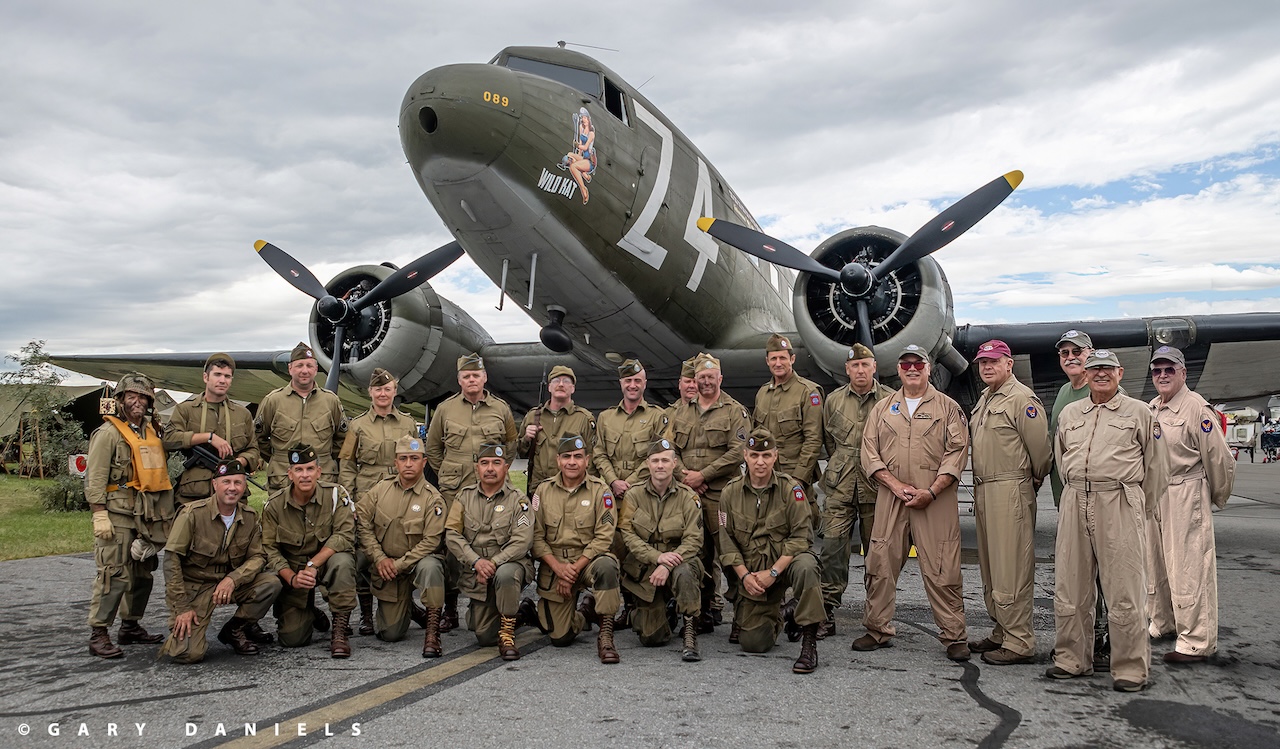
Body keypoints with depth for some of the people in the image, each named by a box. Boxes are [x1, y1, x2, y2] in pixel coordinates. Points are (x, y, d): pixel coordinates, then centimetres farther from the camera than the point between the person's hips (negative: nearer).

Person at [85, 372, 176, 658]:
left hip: (147, 515, 8)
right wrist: (100, 515, -19)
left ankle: (131, 627, 25)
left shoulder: (153, 431, 16)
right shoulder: (108, 432, -6)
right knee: (115, 574, -11)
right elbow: (95, 478, -11)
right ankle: (98, 635, -4)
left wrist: (167, 510, 19)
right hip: (118, 513, -8)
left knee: (143, 573, 13)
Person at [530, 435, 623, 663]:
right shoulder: (544, 490, 2)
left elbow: (603, 537, -11)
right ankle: (586, 611, 31)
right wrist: (558, 567, -14)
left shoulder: (600, 491, -5)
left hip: (588, 559, -2)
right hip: (553, 566, 2)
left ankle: (606, 636, -25)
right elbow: (537, 536, 0)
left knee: (606, 566, -39)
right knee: (560, 638, -3)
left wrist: (575, 568, -18)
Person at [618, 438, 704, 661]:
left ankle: (690, 635, -23)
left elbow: (693, 539, -10)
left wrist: (668, 565, -25)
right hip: (644, 569, 1)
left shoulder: (687, 497, -3)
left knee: (685, 572, -39)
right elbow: (628, 535, -7)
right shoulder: (635, 495, 1)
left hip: (677, 561, -1)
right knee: (651, 638, -5)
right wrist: (658, 556, -22)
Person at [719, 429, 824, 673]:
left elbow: (801, 536, -12)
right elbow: (727, 540, 4)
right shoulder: (730, 492, 1)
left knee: (806, 567, -39)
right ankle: (783, 615, 29)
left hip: (786, 561, -2)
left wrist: (773, 572, -18)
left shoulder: (791, 488, -6)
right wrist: (745, 575, -9)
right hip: (751, 571, 2)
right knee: (753, 643, -6)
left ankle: (809, 641, -25)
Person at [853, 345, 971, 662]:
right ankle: (878, 630, 16)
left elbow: (957, 453, -1)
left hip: (936, 501, -3)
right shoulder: (882, 409, 14)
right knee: (881, 564, 4)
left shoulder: (948, 408, 7)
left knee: (942, 569, -3)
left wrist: (930, 492, -12)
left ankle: (954, 636, 8)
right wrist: (896, 486, -6)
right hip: (890, 497, 3)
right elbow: (869, 453, 8)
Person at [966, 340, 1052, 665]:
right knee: (990, 569, 15)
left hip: (1010, 492, -10)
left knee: (1011, 569, -7)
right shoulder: (984, 400, 18)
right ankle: (1001, 633, 25)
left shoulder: (1022, 399, -11)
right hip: (983, 491, 10)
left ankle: (1019, 642, -1)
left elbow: (1040, 450, -12)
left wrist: (1032, 482, 2)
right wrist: (979, 490, 19)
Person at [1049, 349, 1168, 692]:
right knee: (1069, 587, 7)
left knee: (1124, 590, -4)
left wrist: (1140, 509, 13)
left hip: (1119, 503, -4)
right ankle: (1071, 659, 19)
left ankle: (1131, 668, 7)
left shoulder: (1140, 412, 5)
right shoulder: (1069, 413, 16)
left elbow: (1155, 466, 9)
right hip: (1074, 503, 4)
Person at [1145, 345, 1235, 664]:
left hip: (1186, 497, -8)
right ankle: (1163, 623, 32)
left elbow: (1219, 458, -8)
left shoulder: (1197, 408, -11)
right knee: (1156, 563, 17)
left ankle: (1197, 641, 2)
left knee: (1189, 568, -5)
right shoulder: (1149, 409, 11)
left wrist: (1218, 497, 2)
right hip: (1152, 495, 8)